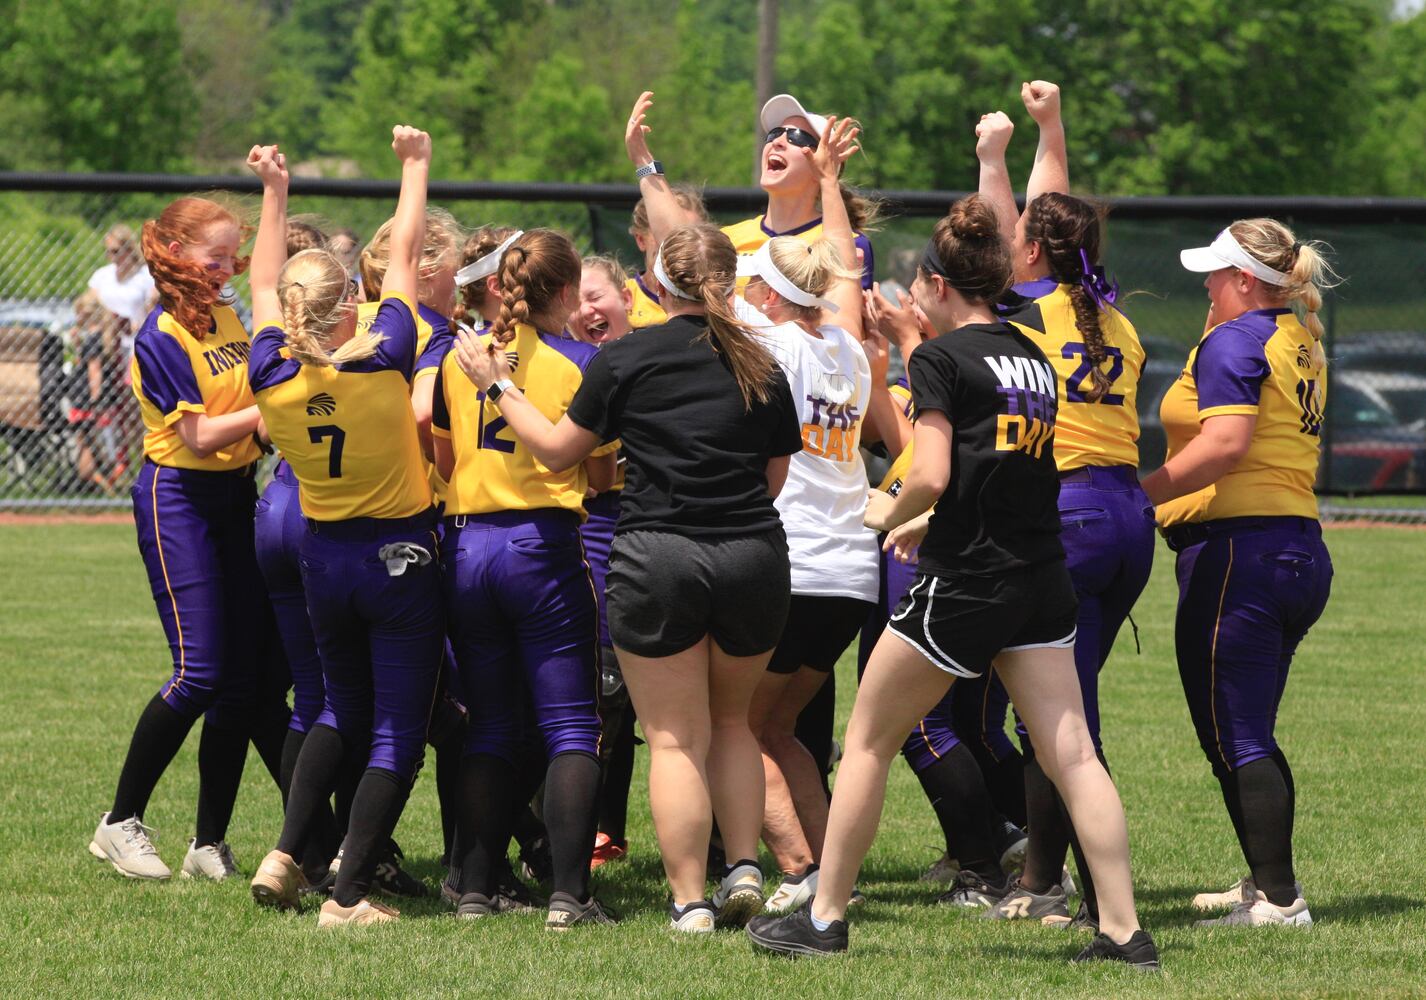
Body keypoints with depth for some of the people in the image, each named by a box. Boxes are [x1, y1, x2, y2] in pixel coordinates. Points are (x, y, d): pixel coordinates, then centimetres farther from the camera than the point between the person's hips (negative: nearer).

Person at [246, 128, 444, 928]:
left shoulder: (273, 376, -11)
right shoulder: (382, 361, -20)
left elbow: (265, 285, 8)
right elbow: (405, 252, -7)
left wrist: (275, 192, 17)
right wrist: (416, 165, 6)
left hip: (325, 555, 5)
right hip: (401, 556, -5)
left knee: (344, 709, 24)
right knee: (398, 728, 2)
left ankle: (287, 856, 13)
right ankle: (350, 895, -3)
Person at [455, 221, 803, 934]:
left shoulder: (625, 360, -4)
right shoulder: (761, 368, 5)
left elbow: (557, 449, 6)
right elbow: (775, 477, 13)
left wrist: (499, 386, 19)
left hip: (657, 555, -3)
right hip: (754, 556, 3)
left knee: (675, 739, 4)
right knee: (731, 722, 23)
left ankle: (689, 901, 1)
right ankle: (744, 867, 11)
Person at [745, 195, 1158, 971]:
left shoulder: (942, 358, -9)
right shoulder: (1033, 358, 12)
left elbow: (931, 476, -19)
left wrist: (889, 512, 1)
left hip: (963, 584, -6)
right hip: (1042, 580, 6)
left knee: (868, 742, 9)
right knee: (1071, 755, 2)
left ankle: (824, 917, 15)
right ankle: (1123, 930, -7)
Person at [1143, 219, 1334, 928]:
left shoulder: (1232, 341, -10)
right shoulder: (1301, 343, 17)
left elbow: (1225, 443, -24)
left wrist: (1137, 496, -22)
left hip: (1237, 548, -10)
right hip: (1300, 545, 10)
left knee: (1234, 738, -7)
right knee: (1251, 735, 18)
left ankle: (1277, 899, -10)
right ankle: (1269, 883, 23)